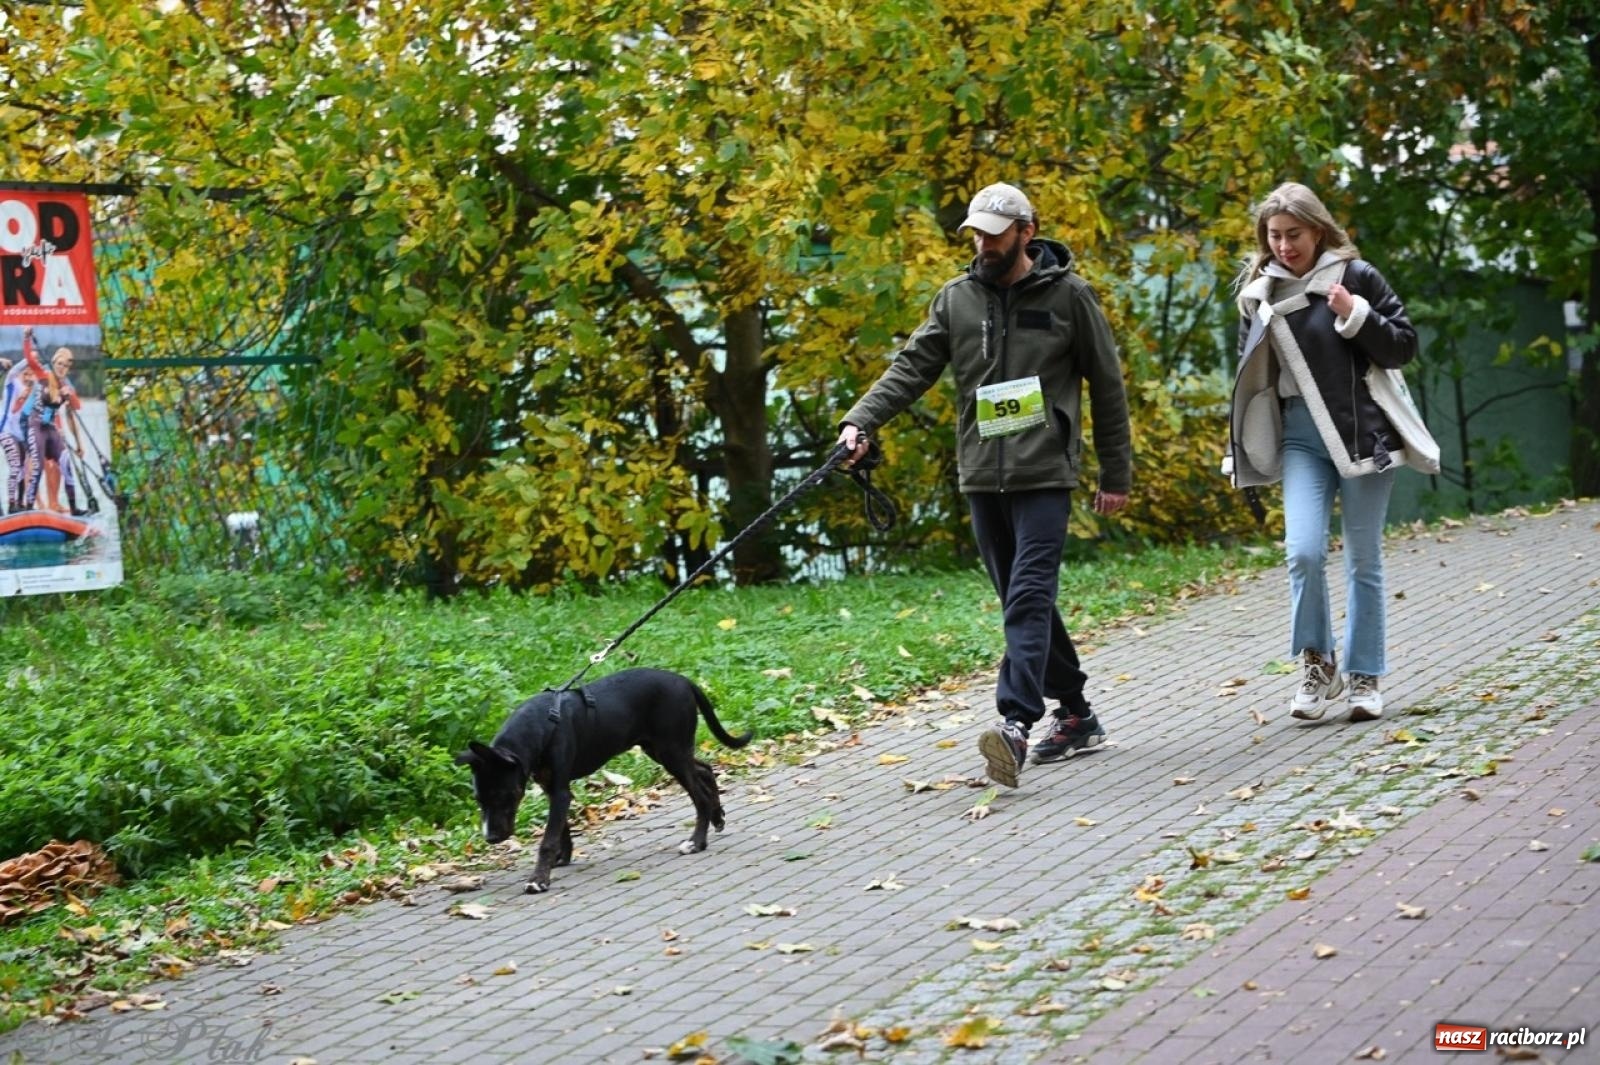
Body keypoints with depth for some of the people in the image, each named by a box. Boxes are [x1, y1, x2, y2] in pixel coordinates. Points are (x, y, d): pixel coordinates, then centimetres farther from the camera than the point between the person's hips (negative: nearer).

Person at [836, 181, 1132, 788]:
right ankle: (1077, 717, 21)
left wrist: (1116, 475, 5)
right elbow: (911, 368, 2)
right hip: (982, 478, 5)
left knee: (1028, 596, -17)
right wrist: (862, 421, -14)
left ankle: (1017, 722, -29)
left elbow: (1106, 386, 4)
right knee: (1022, 601, 10)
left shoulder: (1067, 296, 0)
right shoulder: (957, 299, 9)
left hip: (1044, 475, -5)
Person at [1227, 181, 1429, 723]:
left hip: (1362, 431, -2)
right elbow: (1252, 374, 17)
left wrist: (1355, 315, -18)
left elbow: (1404, 345, -3)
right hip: (1300, 435, 2)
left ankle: (1365, 677, 13)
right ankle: (1317, 663, 4)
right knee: (1304, 552, -14)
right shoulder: (1259, 292, 6)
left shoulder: (1355, 276, -4)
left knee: (1364, 560, 3)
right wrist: (1242, 447, 13)